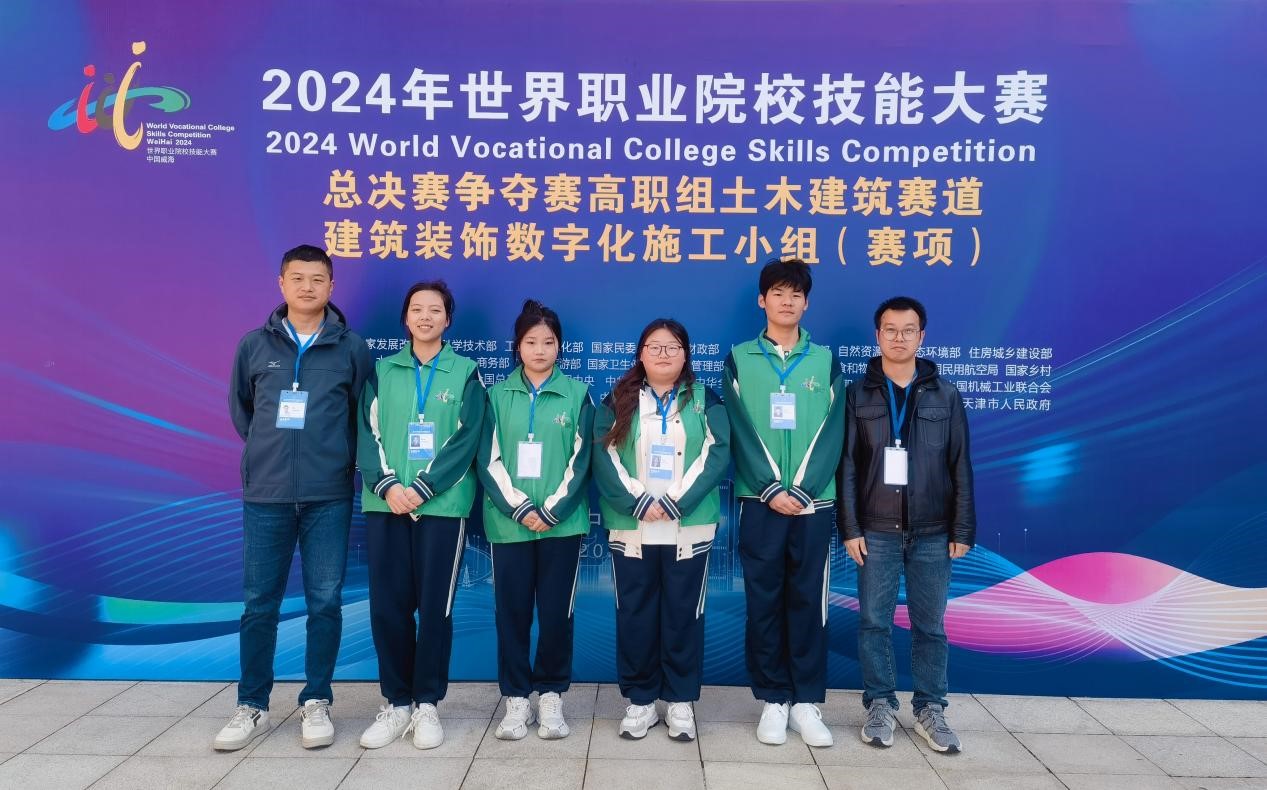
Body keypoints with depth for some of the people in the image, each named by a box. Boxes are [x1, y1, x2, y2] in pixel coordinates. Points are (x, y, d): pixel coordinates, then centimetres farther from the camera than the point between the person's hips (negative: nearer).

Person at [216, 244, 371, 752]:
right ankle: (252, 707, 20)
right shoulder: (254, 345, 5)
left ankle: (316, 703, 18)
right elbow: (239, 410, 17)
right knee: (259, 603, 7)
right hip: (264, 495, 1)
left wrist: (335, 459, 6)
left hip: (329, 496, -1)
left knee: (325, 601, 4)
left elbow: (364, 416, 9)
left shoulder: (352, 348, 2)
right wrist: (266, 452, 14)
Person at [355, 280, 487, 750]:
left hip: (443, 504, -2)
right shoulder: (383, 371, 12)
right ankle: (396, 703, 18)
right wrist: (387, 484, -13)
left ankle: (427, 704, 15)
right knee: (387, 605, 3)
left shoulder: (465, 373, 6)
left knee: (435, 606, 1)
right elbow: (368, 433, 4)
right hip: (385, 503, 2)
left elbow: (466, 440, -4)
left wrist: (422, 488, -14)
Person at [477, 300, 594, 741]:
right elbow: (488, 460, 1)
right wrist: (520, 508, -10)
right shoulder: (498, 395, 7)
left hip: (563, 521, -1)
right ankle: (516, 699, 17)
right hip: (509, 522, 1)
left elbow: (581, 460, 0)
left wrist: (552, 510, -9)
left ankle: (551, 695, 19)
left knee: (556, 612, 4)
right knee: (512, 612, 5)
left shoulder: (577, 394, 4)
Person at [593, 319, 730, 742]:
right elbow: (604, 457, -3)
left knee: (684, 615, 5)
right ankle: (640, 700, 18)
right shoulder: (617, 401, 7)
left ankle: (680, 701, 18)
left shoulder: (706, 400, 7)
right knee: (634, 615, 5)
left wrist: (675, 502, -15)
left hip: (690, 528, 0)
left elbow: (717, 455, -4)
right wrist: (639, 503, -17)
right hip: (630, 528, 1)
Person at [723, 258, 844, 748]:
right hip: (760, 501, -1)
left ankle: (807, 701, 16)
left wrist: (802, 490, -11)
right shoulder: (740, 359, 6)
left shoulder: (825, 360, 9)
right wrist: (771, 489, -13)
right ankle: (773, 701, 16)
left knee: (808, 602, 5)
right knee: (764, 602, 4)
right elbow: (741, 432, -3)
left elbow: (831, 432, 1)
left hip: (815, 502, 1)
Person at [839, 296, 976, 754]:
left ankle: (930, 709, 21)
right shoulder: (858, 395, 3)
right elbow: (846, 466, 0)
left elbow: (960, 467, 5)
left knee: (930, 625, 8)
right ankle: (880, 705, 18)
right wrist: (850, 527, -6)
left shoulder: (946, 395, 6)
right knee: (874, 622, 5)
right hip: (876, 531, 0)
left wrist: (962, 529, 0)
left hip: (932, 532, 1)